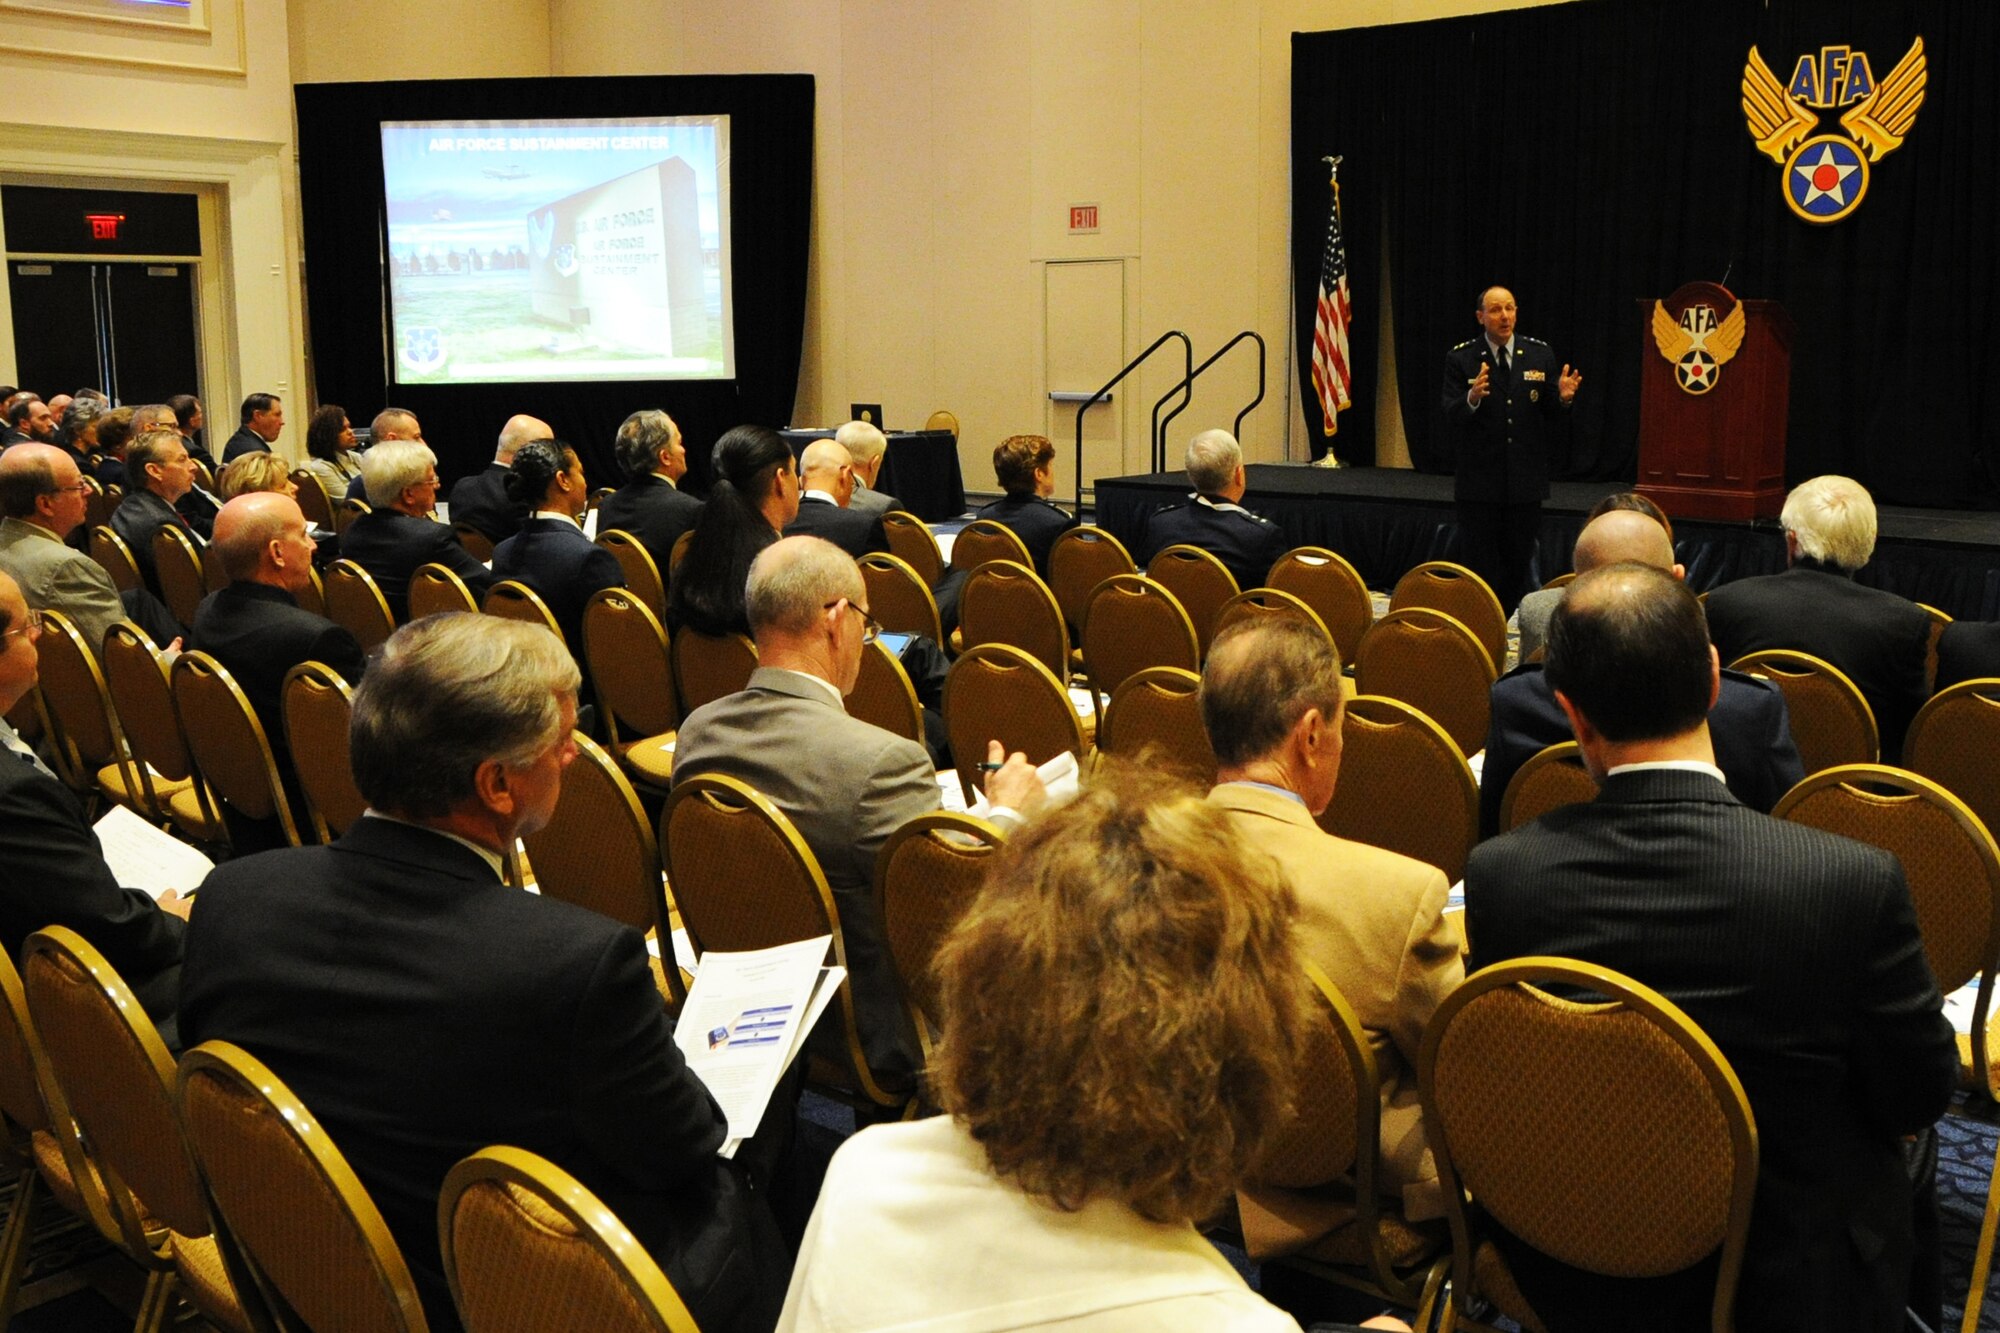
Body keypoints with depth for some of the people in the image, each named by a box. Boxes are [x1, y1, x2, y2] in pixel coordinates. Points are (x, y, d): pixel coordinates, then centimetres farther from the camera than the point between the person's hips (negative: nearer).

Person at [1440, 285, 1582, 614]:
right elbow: (1450, 420, -11)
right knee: (1481, 570, 1)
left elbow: (1550, 413, 6)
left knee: (1518, 568, 11)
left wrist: (1562, 398, -16)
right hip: (1479, 482, -3)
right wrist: (1471, 398, -31)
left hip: (1525, 480, 3)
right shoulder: (1460, 359, -4)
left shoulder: (1540, 354, 4)